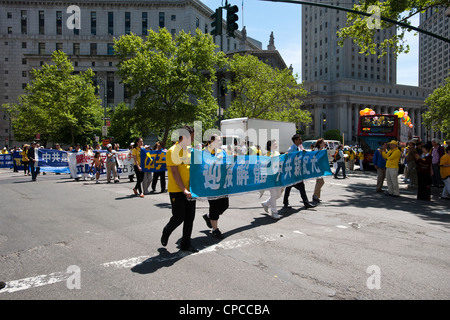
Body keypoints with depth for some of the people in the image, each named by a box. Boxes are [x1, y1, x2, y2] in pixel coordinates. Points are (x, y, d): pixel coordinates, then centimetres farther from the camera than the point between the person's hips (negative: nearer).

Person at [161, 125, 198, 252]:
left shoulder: (190, 150, 11)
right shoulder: (173, 151, -11)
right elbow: (175, 172, -16)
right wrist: (184, 189, -21)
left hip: (189, 189, 7)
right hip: (177, 190, -7)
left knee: (190, 217, 8)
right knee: (179, 217, -3)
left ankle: (186, 244, 21)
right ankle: (166, 232, 28)